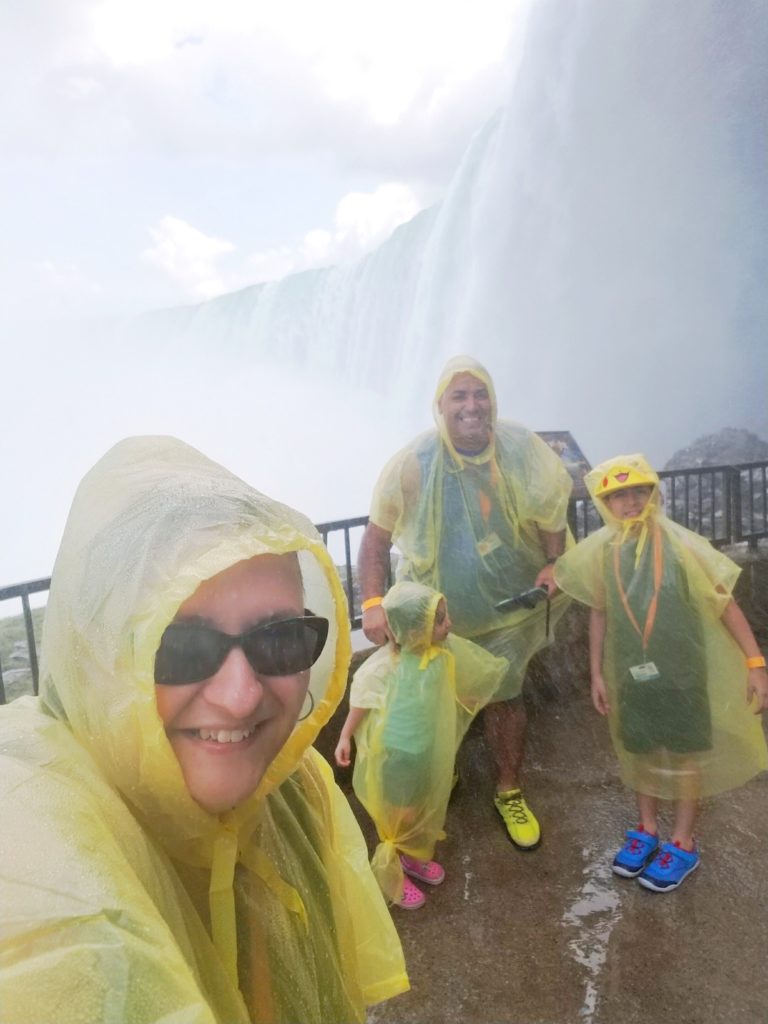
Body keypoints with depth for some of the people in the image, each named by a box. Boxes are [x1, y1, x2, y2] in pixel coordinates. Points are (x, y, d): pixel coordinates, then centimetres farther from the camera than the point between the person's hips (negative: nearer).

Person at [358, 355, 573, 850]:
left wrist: (553, 563, -17)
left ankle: (509, 792, 42)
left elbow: (550, 509, -3)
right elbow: (377, 538, -15)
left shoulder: (522, 448, -17)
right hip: (437, 610, 0)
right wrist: (373, 602, -25)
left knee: (505, 697, 15)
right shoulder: (412, 464, -21)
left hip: (509, 605, 1)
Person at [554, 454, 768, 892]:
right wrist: (597, 673, 7)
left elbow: (726, 603, -10)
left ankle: (684, 844, 31)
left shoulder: (681, 544, -16)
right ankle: (647, 829, 39)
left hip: (682, 672, -3)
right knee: (640, 750, 17)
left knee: (686, 753, 12)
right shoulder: (602, 551, -6)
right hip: (630, 673, 3)